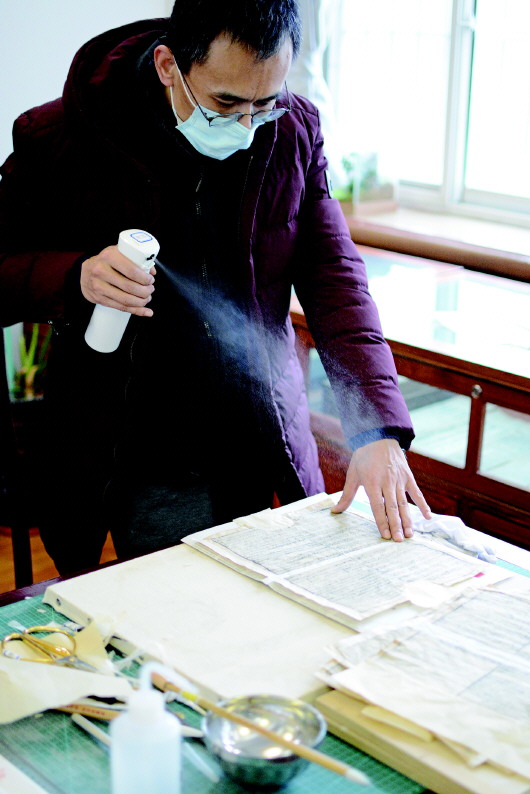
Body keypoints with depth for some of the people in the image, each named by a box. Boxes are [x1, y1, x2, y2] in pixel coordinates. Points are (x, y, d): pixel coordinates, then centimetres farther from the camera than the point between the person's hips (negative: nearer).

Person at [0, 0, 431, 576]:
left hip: (266, 459, 3)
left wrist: (377, 430, -15)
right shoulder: (60, 139, -9)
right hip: (135, 468, -2)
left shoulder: (293, 132, -1)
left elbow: (333, 277, -3)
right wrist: (76, 277, -24)